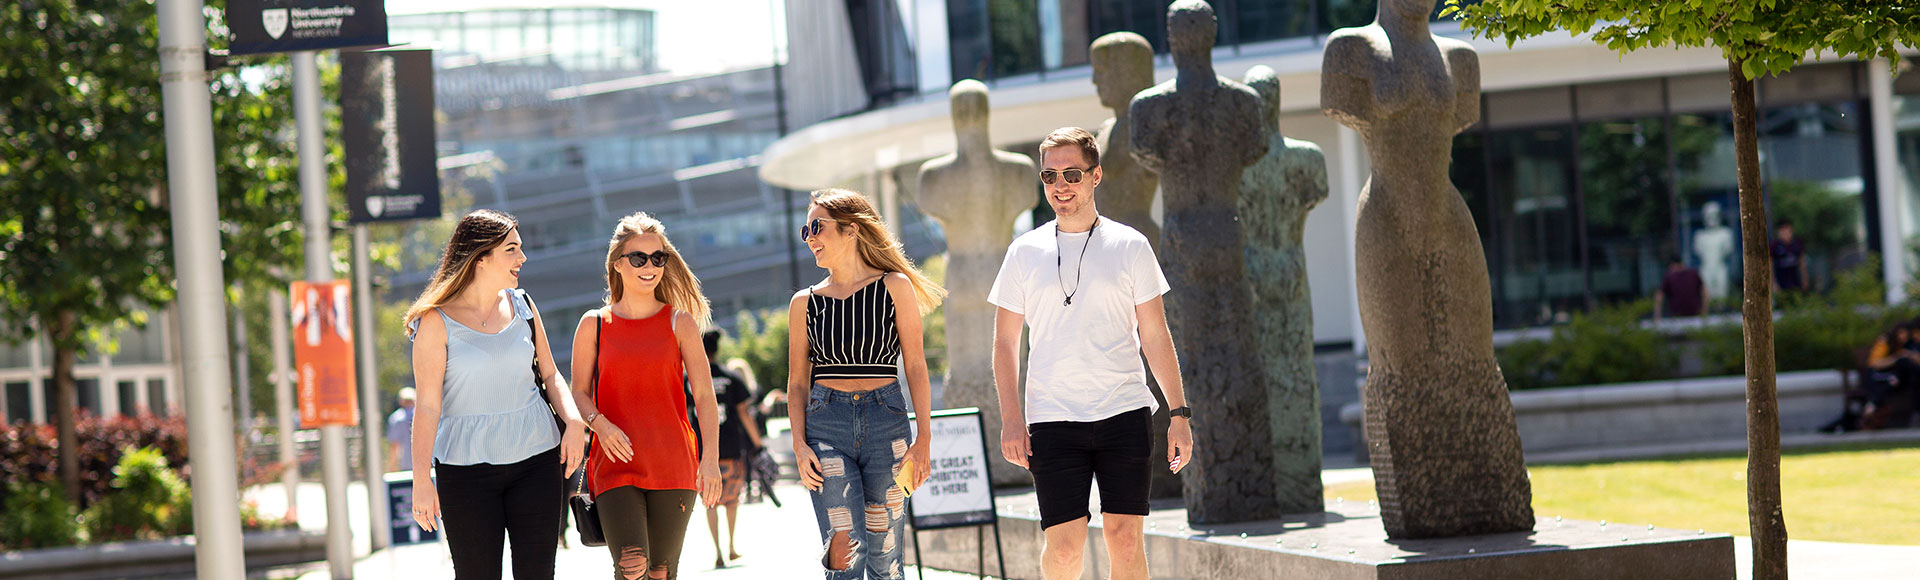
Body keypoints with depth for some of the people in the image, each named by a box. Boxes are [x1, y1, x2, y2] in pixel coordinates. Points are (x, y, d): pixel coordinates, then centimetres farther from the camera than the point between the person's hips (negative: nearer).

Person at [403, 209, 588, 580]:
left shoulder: (522, 306, 7)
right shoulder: (437, 322, -6)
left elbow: (549, 373, 15)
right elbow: (427, 405, -9)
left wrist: (574, 421, -4)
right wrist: (421, 479, -14)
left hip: (536, 457, 4)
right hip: (466, 464, -4)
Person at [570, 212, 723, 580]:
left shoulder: (680, 323, 7)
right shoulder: (594, 325, 8)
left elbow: (704, 394, 3)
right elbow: (579, 392, 10)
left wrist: (710, 457, -8)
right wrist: (600, 423, -12)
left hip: (673, 463, 1)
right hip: (616, 462, -1)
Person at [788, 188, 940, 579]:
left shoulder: (895, 287, 3)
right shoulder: (805, 303, 8)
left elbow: (915, 366, 2)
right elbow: (797, 382, 11)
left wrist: (923, 439, -4)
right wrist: (800, 445, -3)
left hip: (886, 421, 0)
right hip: (826, 425, 1)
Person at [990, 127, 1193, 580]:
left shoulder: (1129, 246, 6)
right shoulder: (1025, 252, 8)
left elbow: (1156, 338, 8)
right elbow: (1005, 343, 10)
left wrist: (1179, 414, 2)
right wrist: (1011, 419, 0)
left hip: (1125, 411, 0)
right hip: (1052, 419, 0)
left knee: (1125, 538, -5)